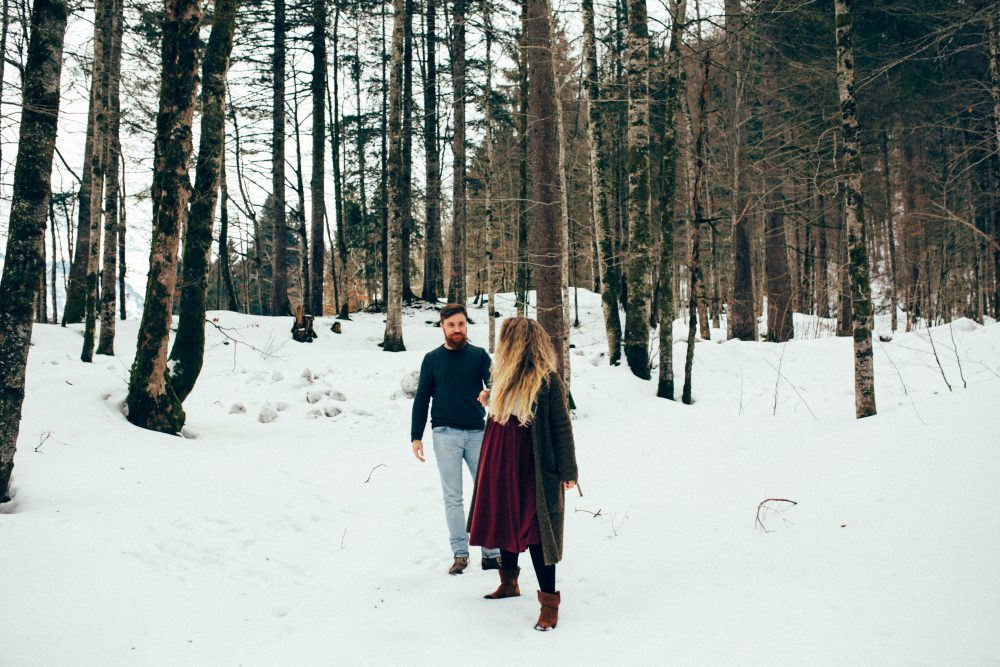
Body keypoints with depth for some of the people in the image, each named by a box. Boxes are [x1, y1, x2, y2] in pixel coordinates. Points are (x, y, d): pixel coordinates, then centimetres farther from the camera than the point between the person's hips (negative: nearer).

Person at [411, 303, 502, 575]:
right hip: (445, 433, -1)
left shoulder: (479, 355, 6)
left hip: (477, 432, 1)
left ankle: (491, 553, 7)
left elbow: (493, 380, -7)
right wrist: (416, 436, 3)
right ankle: (460, 554, 8)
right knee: (453, 497, 2)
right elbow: (421, 398, 8)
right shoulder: (432, 359, 6)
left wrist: (489, 392, -32)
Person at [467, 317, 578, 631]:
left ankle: (549, 601, 3)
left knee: (534, 531, -5)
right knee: (504, 522, 19)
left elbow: (562, 428, -14)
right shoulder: (504, 377, 6)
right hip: (501, 465, 8)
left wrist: (568, 471, -12)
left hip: (531, 468, -8)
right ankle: (509, 582, 38)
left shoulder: (547, 380, -16)